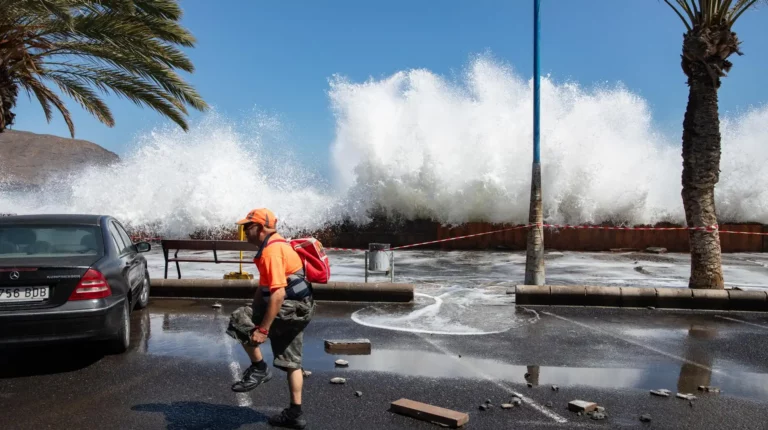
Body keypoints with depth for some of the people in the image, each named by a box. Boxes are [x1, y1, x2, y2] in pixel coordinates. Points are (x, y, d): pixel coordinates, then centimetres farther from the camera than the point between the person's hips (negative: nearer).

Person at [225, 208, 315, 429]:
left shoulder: (272, 250, -19)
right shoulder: (272, 245, 14)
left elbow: (278, 294, -27)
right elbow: (264, 286, 21)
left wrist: (263, 329, -25)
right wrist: (253, 313, 20)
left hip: (291, 308, -11)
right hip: (298, 310, 11)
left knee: (238, 320, -10)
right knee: (291, 362, 15)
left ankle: (259, 368, 1)